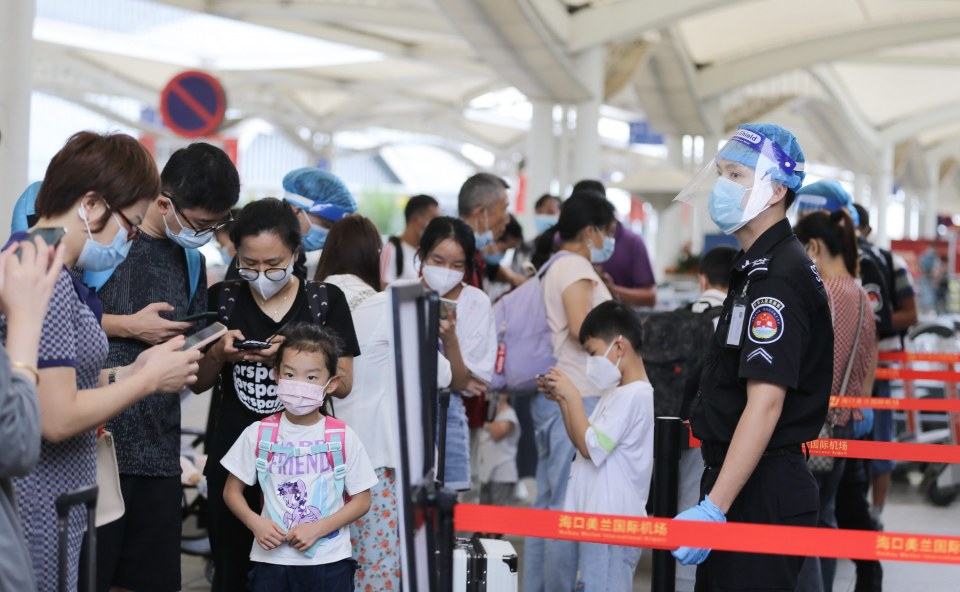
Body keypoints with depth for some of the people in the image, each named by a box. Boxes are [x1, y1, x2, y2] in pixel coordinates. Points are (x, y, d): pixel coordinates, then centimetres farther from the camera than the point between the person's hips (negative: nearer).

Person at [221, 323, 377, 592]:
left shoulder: (343, 437, -3)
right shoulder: (258, 434, 0)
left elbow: (361, 500, -1)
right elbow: (232, 491, 8)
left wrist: (317, 529, -13)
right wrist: (255, 522, -10)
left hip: (329, 562, -1)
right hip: (271, 559, 1)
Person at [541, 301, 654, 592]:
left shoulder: (634, 395, -15)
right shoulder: (617, 392, 16)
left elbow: (590, 446, -18)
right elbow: (583, 442, 23)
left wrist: (573, 396, -12)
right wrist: (562, 400, 12)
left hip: (612, 526, -10)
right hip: (598, 522, 10)